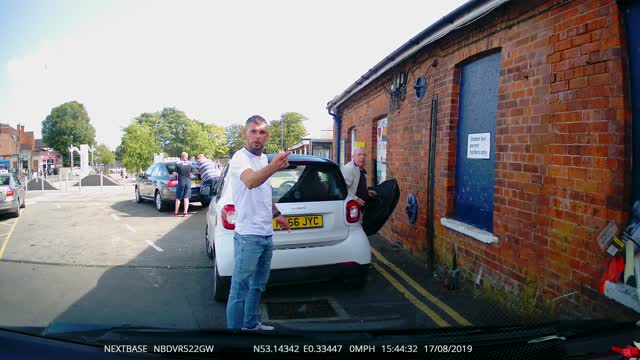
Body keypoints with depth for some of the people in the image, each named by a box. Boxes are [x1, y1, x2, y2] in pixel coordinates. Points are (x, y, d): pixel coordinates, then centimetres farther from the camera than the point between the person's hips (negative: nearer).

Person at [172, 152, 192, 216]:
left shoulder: (178, 163, -6)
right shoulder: (190, 163, 1)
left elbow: (174, 174, -5)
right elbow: (191, 173, 8)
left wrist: (176, 173, 17)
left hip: (181, 182, -2)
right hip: (188, 182, 2)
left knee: (178, 198, 8)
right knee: (186, 197, 5)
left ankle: (176, 212, 13)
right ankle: (185, 212, -2)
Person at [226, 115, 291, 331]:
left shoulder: (263, 158, 11)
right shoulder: (240, 158, -16)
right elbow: (250, 182, -40)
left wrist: (276, 214, 26)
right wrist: (273, 167, -57)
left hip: (267, 234, 9)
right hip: (248, 235, -9)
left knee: (258, 286, 21)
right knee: (240, 290, -2)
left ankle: (251, 325, 36)